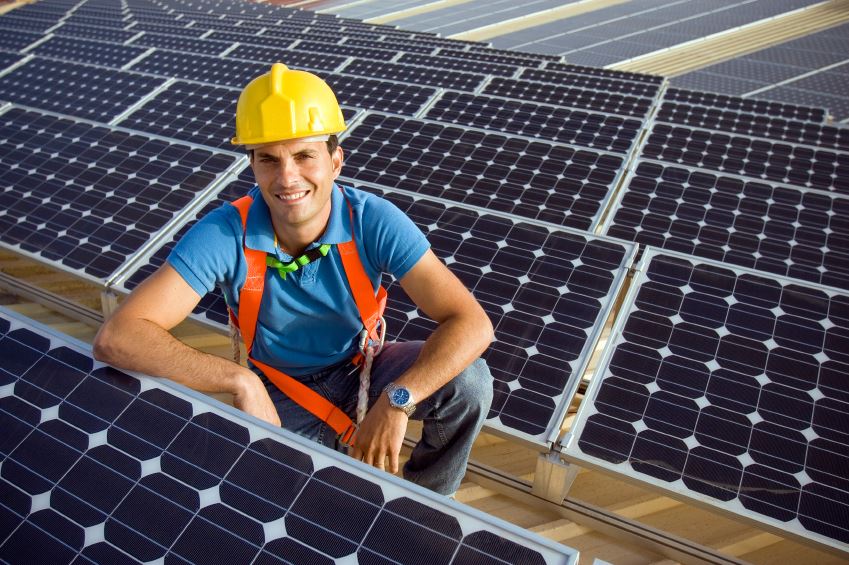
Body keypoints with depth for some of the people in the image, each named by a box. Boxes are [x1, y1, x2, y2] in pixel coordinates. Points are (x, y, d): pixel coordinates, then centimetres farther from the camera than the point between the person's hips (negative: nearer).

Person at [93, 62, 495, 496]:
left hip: (362, 368, 1)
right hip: (278, 395, -1)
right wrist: (239, 381, -40)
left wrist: (396, 401, -41)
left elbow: (472, 324, -29)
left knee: (469, 382, -24)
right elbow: (115, 337, -32)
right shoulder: (225, 235, -26)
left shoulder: (374, 222, -25)